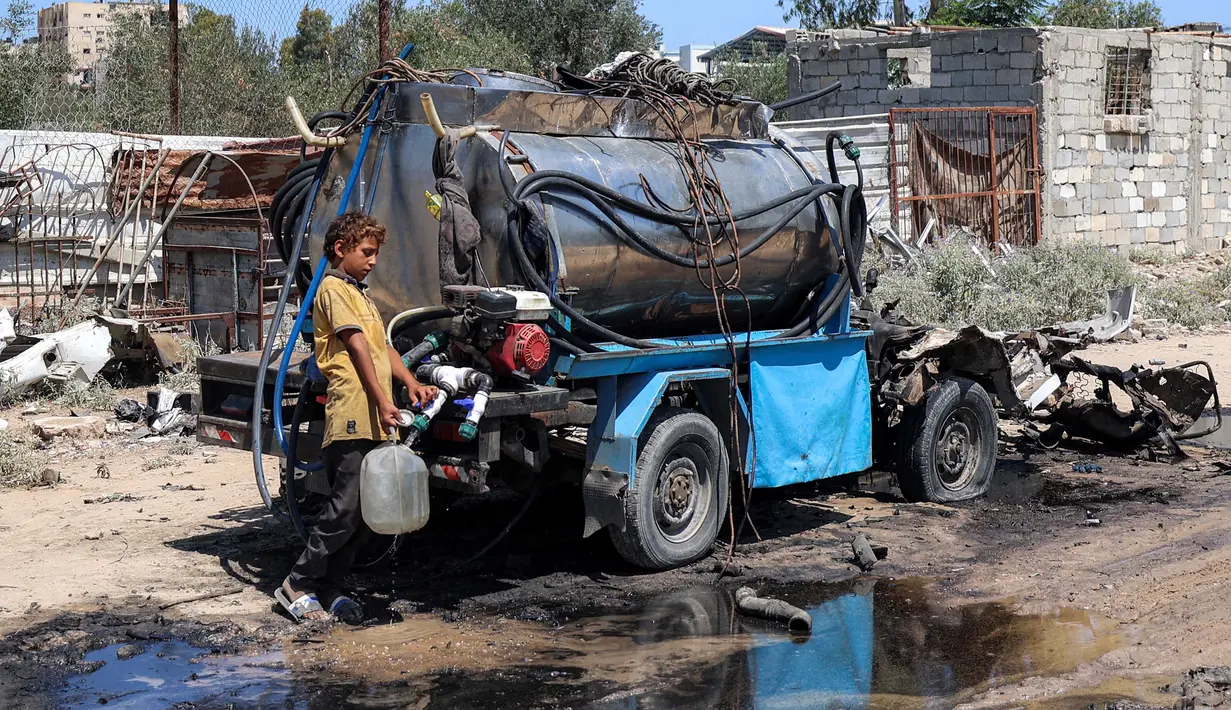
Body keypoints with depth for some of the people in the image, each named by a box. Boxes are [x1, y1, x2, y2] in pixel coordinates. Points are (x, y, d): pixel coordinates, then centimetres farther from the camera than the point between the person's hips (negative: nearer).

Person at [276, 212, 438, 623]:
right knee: (347, 508, -11)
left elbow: (382, 347, 23)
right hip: (352, 416, -9)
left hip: (374, 421, 9)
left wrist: (411, 384, 6)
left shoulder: (360, 294, 28)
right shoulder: (333, 289, -2)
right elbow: (357, 346, -11)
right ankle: (298, 585, -1)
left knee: (367, 511, 7)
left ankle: (328, 588, 13)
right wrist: (382, 401, -18)